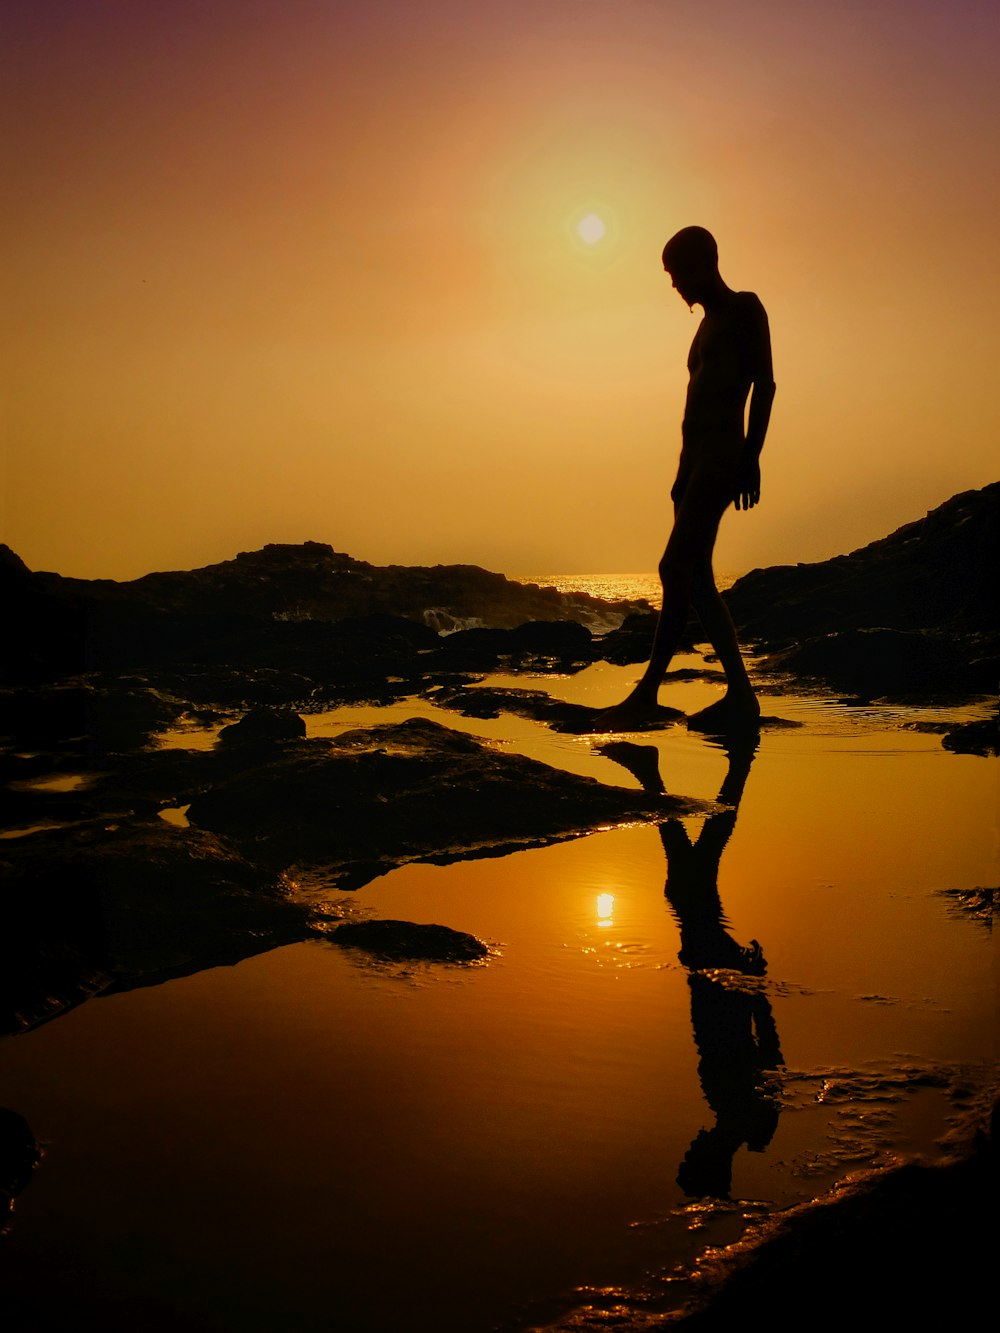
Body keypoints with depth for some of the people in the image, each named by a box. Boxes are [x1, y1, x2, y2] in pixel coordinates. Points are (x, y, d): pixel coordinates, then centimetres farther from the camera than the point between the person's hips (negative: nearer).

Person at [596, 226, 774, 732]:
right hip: (697, 459, 10)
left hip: (722, 457, -10)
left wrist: (751, 456, -20)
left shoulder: (744, 309, 1)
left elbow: (764, 383, -10)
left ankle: (648, 691, -22)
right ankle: (740, 695, 0)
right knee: (695, 579, 1)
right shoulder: (708, 325, 27)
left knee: (677, 567, -19)